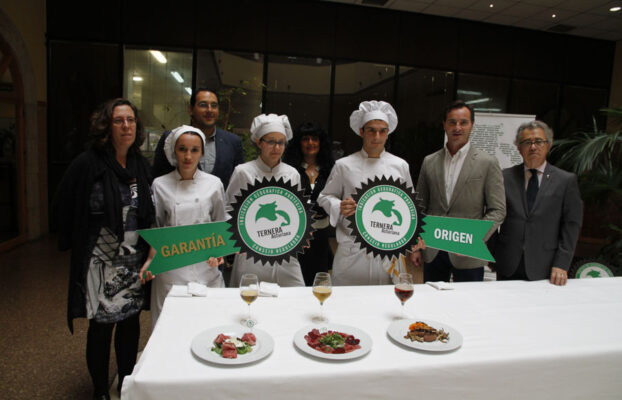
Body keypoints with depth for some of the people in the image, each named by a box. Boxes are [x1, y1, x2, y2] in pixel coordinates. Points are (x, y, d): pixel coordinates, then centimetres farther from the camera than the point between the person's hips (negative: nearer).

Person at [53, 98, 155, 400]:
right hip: (100, 261, -4)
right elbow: (62, 208, -5)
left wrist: (148, 249, 4)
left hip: (134, 262, 4)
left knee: (131, 322, 13)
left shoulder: (141, 165, 4)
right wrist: (81, 244, -2)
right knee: (102, 325, 8)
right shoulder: (87, 165, -11)